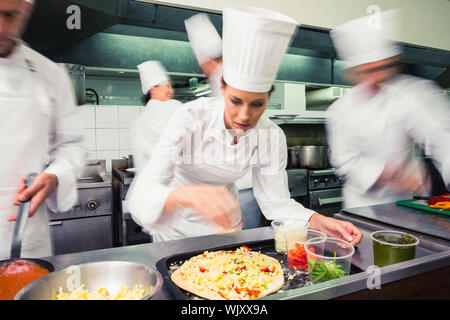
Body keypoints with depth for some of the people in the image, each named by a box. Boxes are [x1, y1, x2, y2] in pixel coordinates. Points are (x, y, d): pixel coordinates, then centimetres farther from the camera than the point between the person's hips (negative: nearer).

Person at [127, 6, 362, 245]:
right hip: (176, 222, -2)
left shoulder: (272, 137, -21)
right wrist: (187, 195, -58)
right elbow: (143, 195, -38)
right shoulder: (190, 118, -31)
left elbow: (277, 202, -13)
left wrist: (318, 221, -30)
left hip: (222, 220, 3)